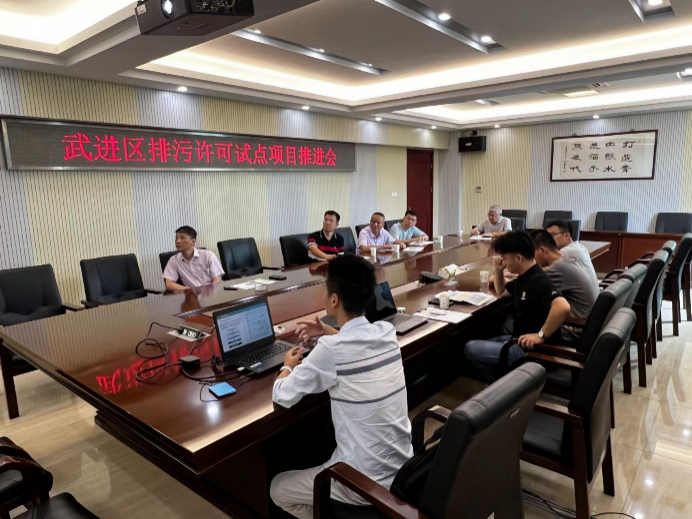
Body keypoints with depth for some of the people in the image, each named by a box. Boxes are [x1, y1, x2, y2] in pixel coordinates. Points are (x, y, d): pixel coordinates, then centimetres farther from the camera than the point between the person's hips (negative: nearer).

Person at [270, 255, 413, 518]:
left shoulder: (331, 349, -26)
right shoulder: (387, 331, -6)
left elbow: (283, 396, -11)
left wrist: (288, 366, 7)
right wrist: (329, 333, 13)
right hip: (403, 467, 7)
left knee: (277, 489, 18)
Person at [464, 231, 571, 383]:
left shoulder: (538, 280, -24)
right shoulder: (524, 277, 8)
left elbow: (563, 307, -40)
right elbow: (502, 292, 27)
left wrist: (541, 335, -31)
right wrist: (498, 270, 10)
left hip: (529, 348, -10)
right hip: (519, 339, 10)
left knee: (471, 349, -12)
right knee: (478, 346, 16)